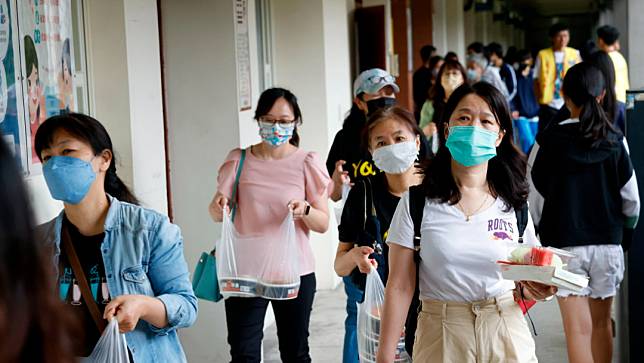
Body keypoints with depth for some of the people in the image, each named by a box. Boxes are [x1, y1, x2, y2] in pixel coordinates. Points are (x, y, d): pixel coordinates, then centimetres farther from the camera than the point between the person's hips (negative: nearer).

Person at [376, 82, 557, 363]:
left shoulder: (514, 203, 0)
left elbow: (529, 272, 9)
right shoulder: (417, 201, -7)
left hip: (506, 334, 2)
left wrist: (532, 289, -14)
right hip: (441, 336, -2)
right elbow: (400, 287, -7)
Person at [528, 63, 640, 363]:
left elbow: (535, 198, -5)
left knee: (578, 329, -3)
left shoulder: (548, 141, -9)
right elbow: (631, 199, 1)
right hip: (608, 243, 3)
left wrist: (541, 230, 13)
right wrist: (625, 231, 20)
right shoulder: (615, 141, -3)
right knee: (601, 323, 17)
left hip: (564, 244, -2)